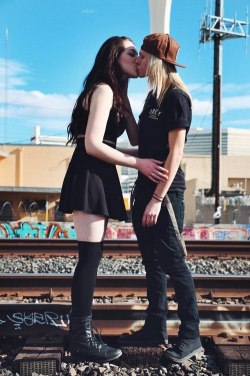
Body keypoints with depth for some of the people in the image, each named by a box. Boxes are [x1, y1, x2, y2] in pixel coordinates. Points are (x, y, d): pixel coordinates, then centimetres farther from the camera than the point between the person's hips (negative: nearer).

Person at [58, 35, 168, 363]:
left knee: (91, 256, 10)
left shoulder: (118, 95, 21)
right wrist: (139, 164, -15)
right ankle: (82, 339, 1)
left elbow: (136, 138, 14)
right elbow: (93, 144, -19)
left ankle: (81, 329, 20)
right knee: (90, 256, -8)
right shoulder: (103, 90, -9)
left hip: (99, 177, 10)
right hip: (89, 176, -10)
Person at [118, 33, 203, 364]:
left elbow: (175, 151, -17)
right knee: (152, 261, 12)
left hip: (165, 188, -9)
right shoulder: (153, 95, 16)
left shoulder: (176, 96, -10)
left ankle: (190, 336, 11)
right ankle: (155, 328, 24)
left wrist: (158, 198, -21)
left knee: (172, 261, -3)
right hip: (146, 184, 9)